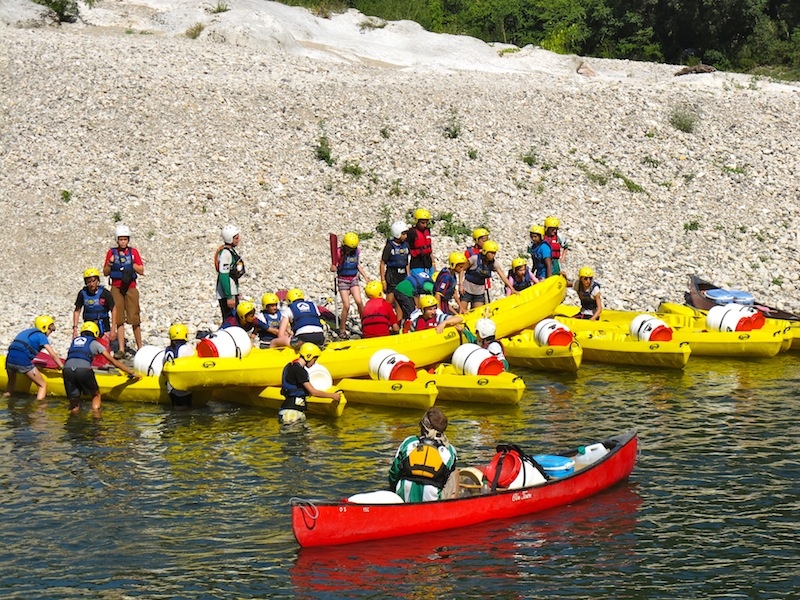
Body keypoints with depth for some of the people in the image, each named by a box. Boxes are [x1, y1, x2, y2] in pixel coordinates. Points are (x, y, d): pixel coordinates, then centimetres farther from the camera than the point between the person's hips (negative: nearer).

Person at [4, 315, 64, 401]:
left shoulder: (25, 332, 29)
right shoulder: (41, 336, 9)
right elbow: (53, 355, 1)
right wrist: (63, 368, 6)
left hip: (10, 359, 7)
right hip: (23, 361, -7)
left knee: (11, 382, 34)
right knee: (43, 385, 4)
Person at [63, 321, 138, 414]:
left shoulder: (74, 341, 31)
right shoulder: (94, 343, 22)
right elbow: (114, 361, 23)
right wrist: (132, 373, 28)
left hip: (67, 369, 3)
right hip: (84, 370, -3)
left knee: (74, 405, 15)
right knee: (96, 395, 18)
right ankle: (96, 414, 0)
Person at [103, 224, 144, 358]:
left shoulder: (133, 252, 7)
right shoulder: (111, 252, 8)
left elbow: (141, 271, 4)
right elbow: (105, 273, 10)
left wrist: (130, 263, -8)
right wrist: (110, 263, -8)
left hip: (131, 288, -1)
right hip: (116, 288, 1)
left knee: (134, 319, -4)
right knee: (119, 319, -1)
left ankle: (140, 347, 3)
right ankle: (121, 349, -1)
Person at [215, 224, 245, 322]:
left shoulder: (232, 250, 12)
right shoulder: (225, 253, -18)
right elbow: (223, 276, -22)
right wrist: (229, 297, -23)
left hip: (232, 292, 10)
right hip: (226, 294, -10)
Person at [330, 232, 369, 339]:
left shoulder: (356, 252, 0)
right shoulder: (340, 253, -14)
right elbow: (332, 268, -13)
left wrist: (365, 276, 14)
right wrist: (333, 268, -37)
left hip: (354, 279, 4)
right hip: (343, 281, -4)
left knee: (359, 302, -14)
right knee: (346, 306, -10)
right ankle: (342, 330, 2)